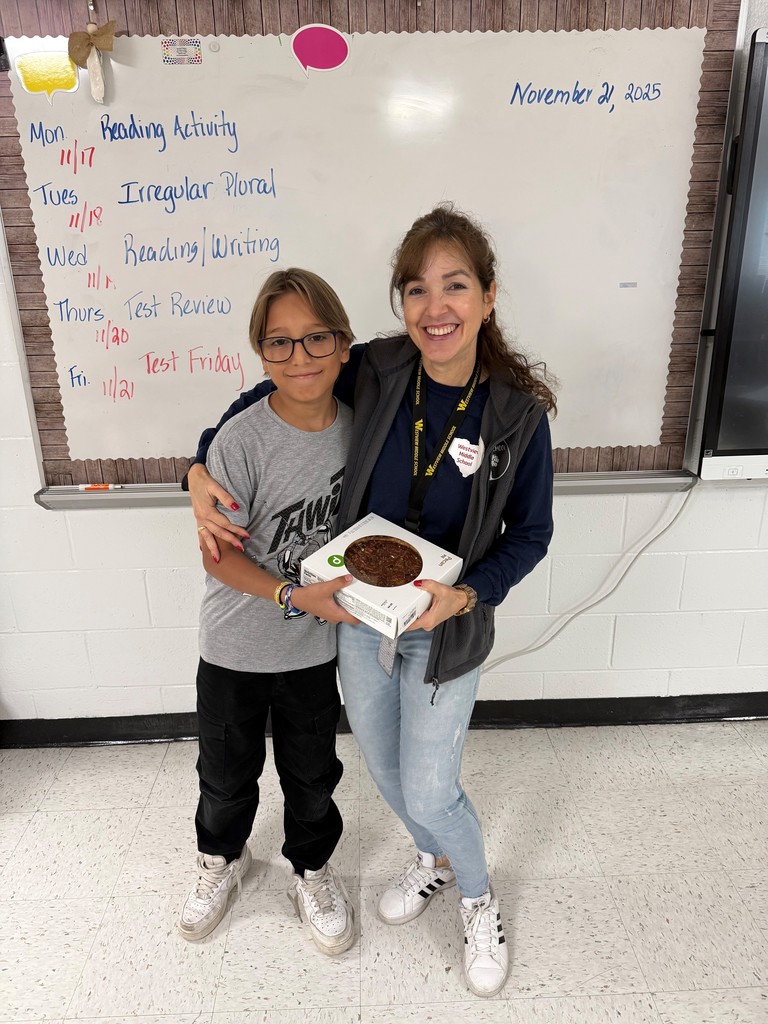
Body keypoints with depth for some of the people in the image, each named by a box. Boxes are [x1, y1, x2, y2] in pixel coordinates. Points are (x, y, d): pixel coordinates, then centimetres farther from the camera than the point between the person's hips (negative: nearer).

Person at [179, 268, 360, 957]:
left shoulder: (355, 425, -9)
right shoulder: (241, 441, -23)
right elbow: (218, 554, -17)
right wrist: (295, 595, -27)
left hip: (316, 646, 3)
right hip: (237, 647, -2)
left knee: (312, 772, 21)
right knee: (228, 771, 21)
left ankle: (313, 869, 49)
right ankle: (223, 858, 53)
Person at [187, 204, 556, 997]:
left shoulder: (518, 414, -17)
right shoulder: (375, 372, -12)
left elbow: (530, 535, -6)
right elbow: (276, 391, 2)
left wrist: (465, 595, -22)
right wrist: (202, 466, -11)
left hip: (445, 630, -3)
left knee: (428, 791, 8)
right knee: (383, 769, 22)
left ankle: (478, 900, 44)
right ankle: (434, 859, 56)